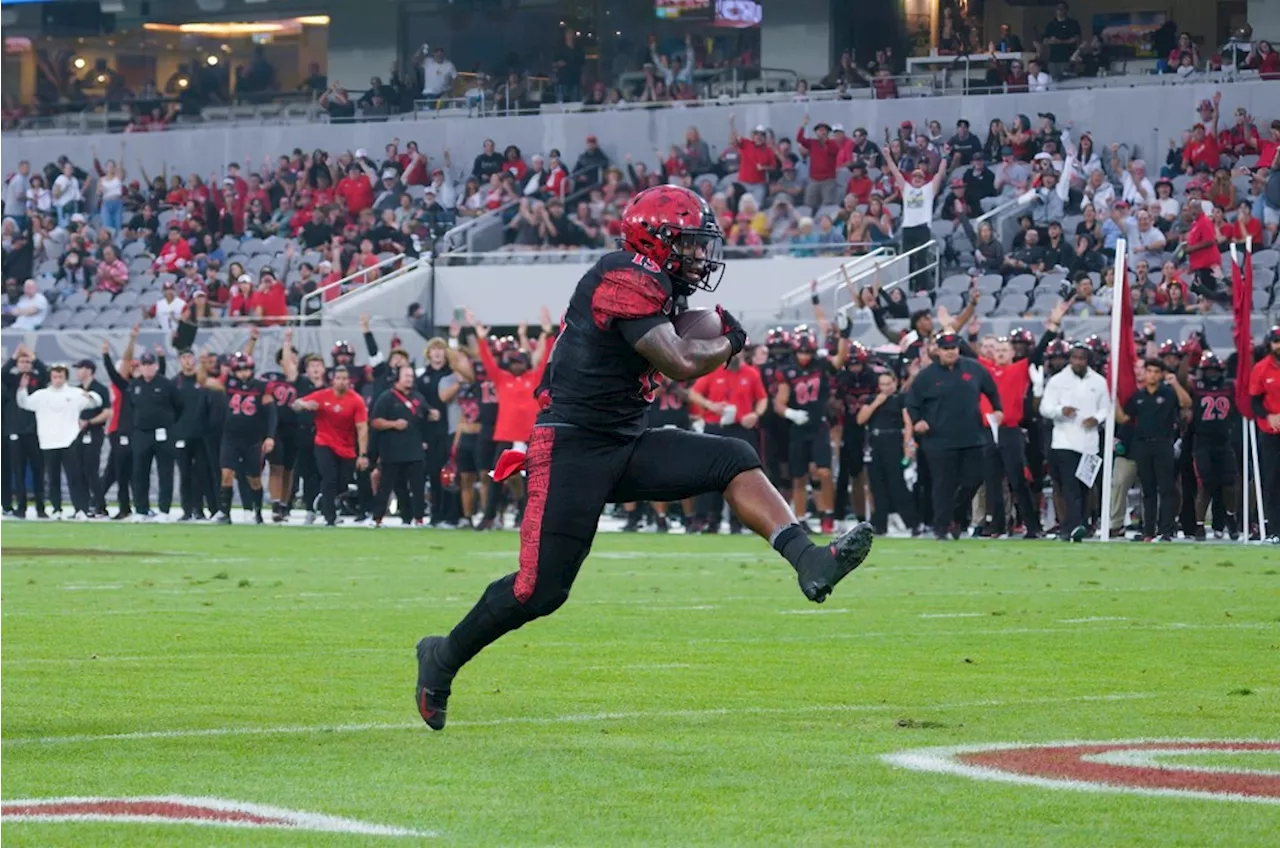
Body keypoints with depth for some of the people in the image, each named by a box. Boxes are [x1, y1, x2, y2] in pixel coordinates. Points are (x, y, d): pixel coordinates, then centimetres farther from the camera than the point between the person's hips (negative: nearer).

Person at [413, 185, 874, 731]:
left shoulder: (652, 285, 12)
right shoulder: (626, 281, -17)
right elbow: (685, 365, -22)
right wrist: (729, 342, -5)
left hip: (626, 446, 9)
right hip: (571, 450, -9)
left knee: (734, 461, -7)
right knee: (540, 591, -8)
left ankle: (808, 561, -22)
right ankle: (443, 657, 12)